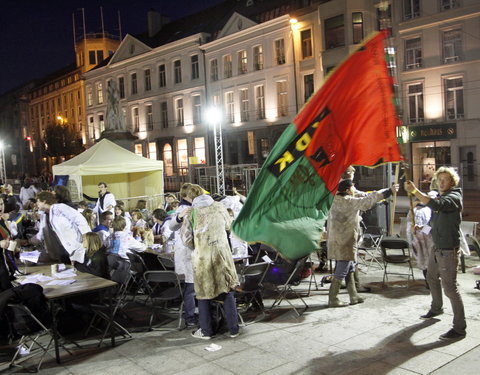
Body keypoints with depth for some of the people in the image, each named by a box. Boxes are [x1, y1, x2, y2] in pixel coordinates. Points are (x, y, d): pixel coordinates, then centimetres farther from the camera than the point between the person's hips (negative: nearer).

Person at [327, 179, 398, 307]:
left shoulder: (338, 201, 13)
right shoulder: (349, 201, -15)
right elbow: (368, 201, -19)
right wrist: (388, 191, -14)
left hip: (337, 241, 10)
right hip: (344, 243, -10)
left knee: (350, 269, 17)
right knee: (341, 272, -3)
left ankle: (354, 296, 25)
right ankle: (333, 299, 3)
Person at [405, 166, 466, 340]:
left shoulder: (454, 197, -16)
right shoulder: (440, 197, 13)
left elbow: (435, 205, -38)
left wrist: (414, 191, -40)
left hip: (448, 251, -10)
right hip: (437, 248, 10)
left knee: (450, 287, -10)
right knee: (432, 278, 24)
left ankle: (459, 328, -3)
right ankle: (436, 308, 46)